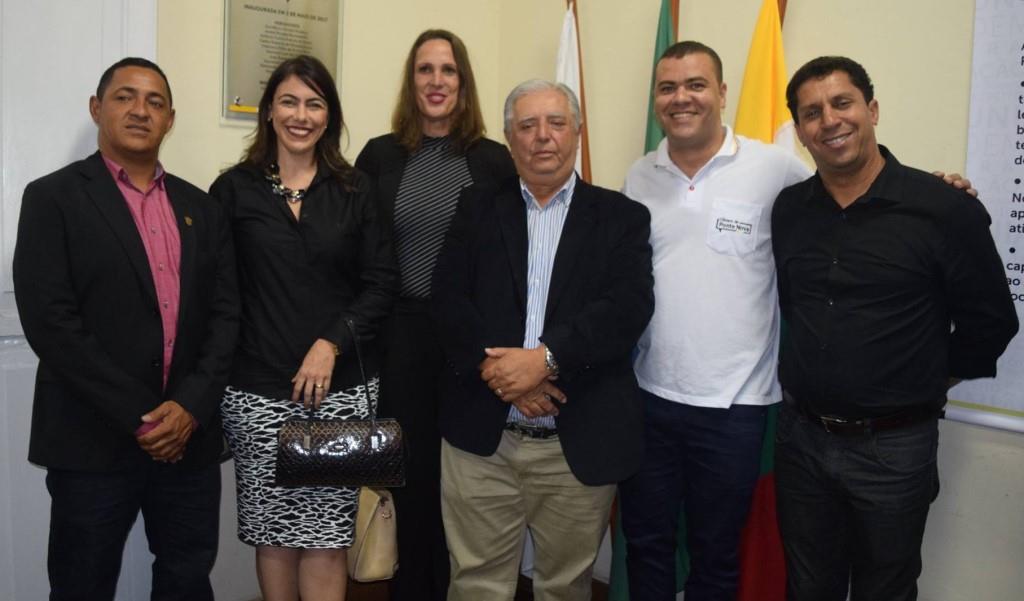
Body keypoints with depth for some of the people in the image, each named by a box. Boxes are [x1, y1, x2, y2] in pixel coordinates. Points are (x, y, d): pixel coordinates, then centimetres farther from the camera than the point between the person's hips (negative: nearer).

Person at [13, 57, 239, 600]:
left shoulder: (201, 208, 11)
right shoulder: (53, 198, -1)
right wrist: (137, 415, -14)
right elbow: (49, 318, -11)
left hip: (190, 437, 4)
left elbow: (225, 313, 5)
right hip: (94, 439, -3)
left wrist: (190, 406, -8)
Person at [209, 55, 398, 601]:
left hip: (340, 387, 0)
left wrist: (330, 344, -8)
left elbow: (381, 284, 3)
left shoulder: (354, 191, 7)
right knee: (273, 535, 8)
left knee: (327, 539, 1)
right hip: (257, 390, 0)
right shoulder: (234, 189, 5)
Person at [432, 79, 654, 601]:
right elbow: (449, 301, -2)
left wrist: (544, 358, -21)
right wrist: (496, 368, -16)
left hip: (581, 442, 0)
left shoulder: (622, 218, 4)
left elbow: (627, 307, -10)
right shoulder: (476, 208, 9)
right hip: (481, 439, 1)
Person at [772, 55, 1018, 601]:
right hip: (800, 436, 4)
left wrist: (927, 383, 3)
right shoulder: (787, 210, 0)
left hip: (894, 446, -3)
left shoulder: (945, 210, -12)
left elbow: (990, 321, -4)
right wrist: (812, 378, 9)